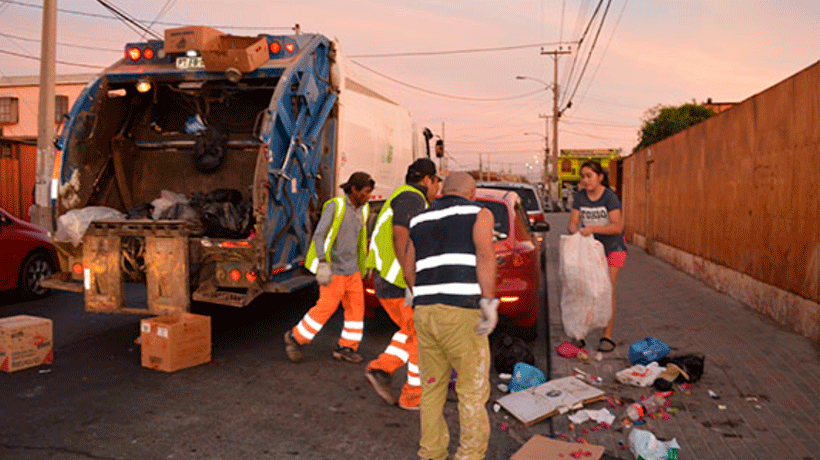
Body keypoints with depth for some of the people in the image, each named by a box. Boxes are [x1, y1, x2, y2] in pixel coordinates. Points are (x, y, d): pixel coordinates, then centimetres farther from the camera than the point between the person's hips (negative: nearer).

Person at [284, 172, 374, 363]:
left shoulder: (362, 209, 6)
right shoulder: (334, 205, -15)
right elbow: (318, 235, -18)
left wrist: (361, 263, 22)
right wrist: (322, 263, -27)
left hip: (352, 268, 7)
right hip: (333, 268, -7)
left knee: (356, 306, 3)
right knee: (327, 307, -4)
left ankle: (346, 348, 15)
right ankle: (295, 338, 15)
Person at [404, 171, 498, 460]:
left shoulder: (420, 221, 19)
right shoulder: (479, 214, 5)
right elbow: (485, 254, -13)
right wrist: (489, 303, -19)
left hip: (425, 313, 5)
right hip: (462, 314, -5)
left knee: (433, 386, 18)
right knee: (473, 386, 8)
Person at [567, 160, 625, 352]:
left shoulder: (610, 197, -18)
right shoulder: (580, 196, -5)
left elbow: (617, 227, -24)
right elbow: (573, 222, -7)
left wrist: (592, 228, -36)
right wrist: (574, 229, -30)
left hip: (612, 247, -4)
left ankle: (607, 336, 3)